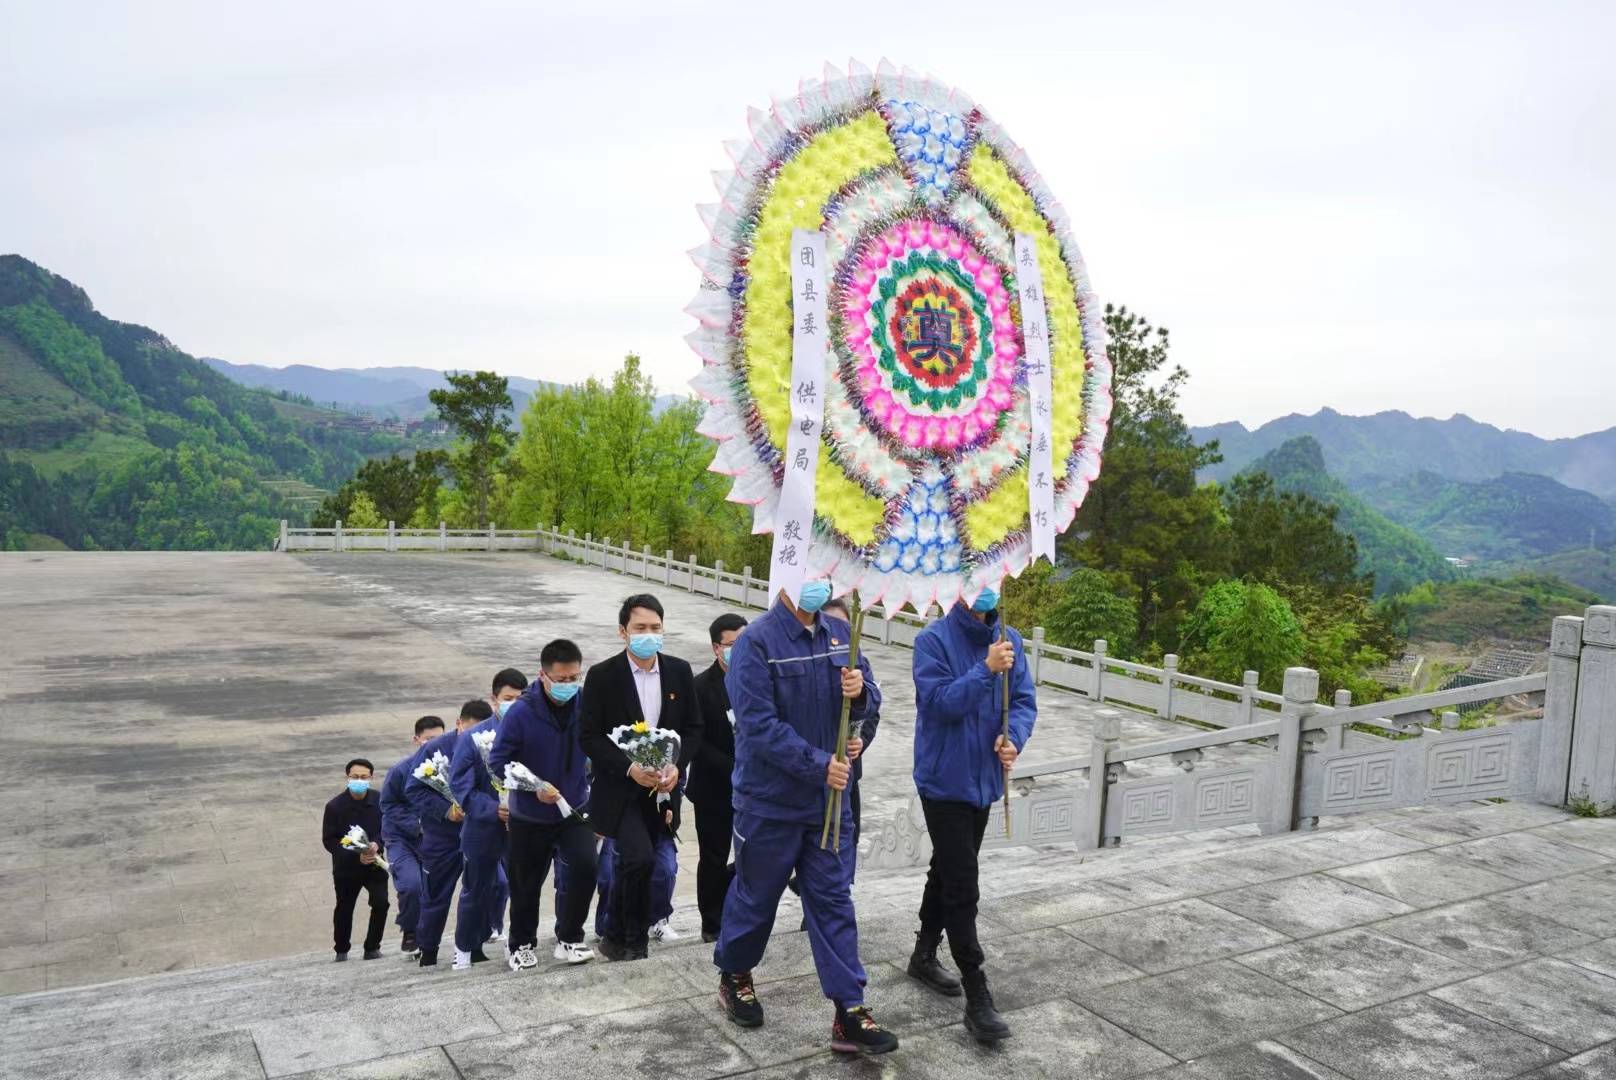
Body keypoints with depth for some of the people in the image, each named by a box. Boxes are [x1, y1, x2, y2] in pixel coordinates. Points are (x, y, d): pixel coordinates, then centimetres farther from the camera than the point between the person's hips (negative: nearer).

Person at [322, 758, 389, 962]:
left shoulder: (380, 800, -9)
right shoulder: (335, 806, -12)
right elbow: (329, 840, -11)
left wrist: (377, 844, -21)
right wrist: (356, 856, -20)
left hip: (375, 863, 1)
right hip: (346, 867, 0)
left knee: (381, 903, -11)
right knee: (344, 908, 12)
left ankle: (372, 947, 8)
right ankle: (341, 950, 34)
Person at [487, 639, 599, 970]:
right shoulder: (521, 712, -20)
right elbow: (497, 761, -14)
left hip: (575, 809, 2)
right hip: (530, 816, -1)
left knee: (585, 866, -16)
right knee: (526, 883, 12)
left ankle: (569, 939, 6)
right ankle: (522, 945, 37)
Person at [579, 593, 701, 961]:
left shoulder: (679, 671, 0)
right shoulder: (602, 676, -10)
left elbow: (693, 727, 6)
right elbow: (589, 737, -9)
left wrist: (677, 766, -11)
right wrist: (629, 768, -20)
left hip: (662, 787, 4)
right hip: (620, 788, -4)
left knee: (630, 866, 14)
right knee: (640, 858, -20)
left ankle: (616, 940, 33)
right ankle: (636, 943, -1)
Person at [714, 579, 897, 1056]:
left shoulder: (838, 633, 1)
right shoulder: (756, 641, -17)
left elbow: (868, 701, 7)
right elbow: (759, 724, -21)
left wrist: (859, 690, -17)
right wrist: (818, 764, -24)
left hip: (829, 799, 4)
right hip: (770, 800, -4)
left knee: (834, 901, 7)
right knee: (756, 896, 15)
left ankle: (849, 1012, 12)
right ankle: (734, 976, 40)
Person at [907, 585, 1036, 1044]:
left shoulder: (1008, 640, 1)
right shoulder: (933, 640, -15)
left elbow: (1025, 700, 0)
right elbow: (940, 703, -22)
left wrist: (1013, 737, -19)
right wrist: (987, 669, -30)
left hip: (983, 778, 6)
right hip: (945, 780, -6)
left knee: (948, 872, 21)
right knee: (962, 888, -6)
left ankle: (924, 956, 39)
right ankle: (977, 996, 2)